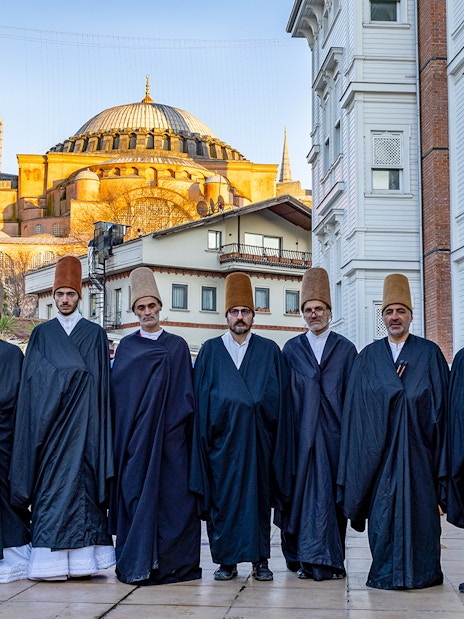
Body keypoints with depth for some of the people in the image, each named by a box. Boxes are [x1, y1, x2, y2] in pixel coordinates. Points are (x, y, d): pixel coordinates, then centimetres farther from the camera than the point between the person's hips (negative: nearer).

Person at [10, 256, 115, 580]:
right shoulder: (41, 334, 11)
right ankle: (51, 560, 0)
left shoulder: (95, 334, 8)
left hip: (82, 423, -1)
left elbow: (101, 383, 4)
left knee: (80, 480, -4)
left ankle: (81, 557, -1)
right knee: (49, 484, -3)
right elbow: (30, 383, 9)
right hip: (48, 425, 1)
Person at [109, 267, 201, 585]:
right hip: (134, 436, 1)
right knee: (135, 494, 0)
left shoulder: (177, 345, 7)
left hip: (169, 435, -1)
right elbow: (117, 392, 7)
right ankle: (137, 563, 5)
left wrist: (183, 427, -4)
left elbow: (187, 392, 5)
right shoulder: (126, 347, 10)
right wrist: (123, 435, -1)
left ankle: (172, 563, 3)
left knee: (172, 496, -3)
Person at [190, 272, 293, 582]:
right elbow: (200, 399, 6)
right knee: (222, 497, 1)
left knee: (258, 495, 3)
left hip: (257, 438, 0)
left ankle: (260, 559, 10)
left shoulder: (269, 350, 8)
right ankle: (226, 560, 9)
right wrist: (204, 434, -1)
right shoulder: (210, 350, 8)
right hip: (222, 438, 0)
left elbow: (281, 398, 6)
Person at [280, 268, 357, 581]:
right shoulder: (292, 349, 10)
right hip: (301, 434, 1)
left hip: (334, 433, 0)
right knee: (303, 491, 0)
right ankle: (305, 558, 7)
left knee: (332, 492, 0)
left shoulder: (345, 349, 8)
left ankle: (331, 558, 6)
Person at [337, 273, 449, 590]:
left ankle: (421, 572, 9)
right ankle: (386, 572, 10)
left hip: (416, 445, -1)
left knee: (418, 506, -1)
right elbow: (356, 408, 8)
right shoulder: (368, 357, 10)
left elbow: (441, 403, 2)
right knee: (382, 507, 1)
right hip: (380, 449, 1)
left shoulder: (430, 354, 6)